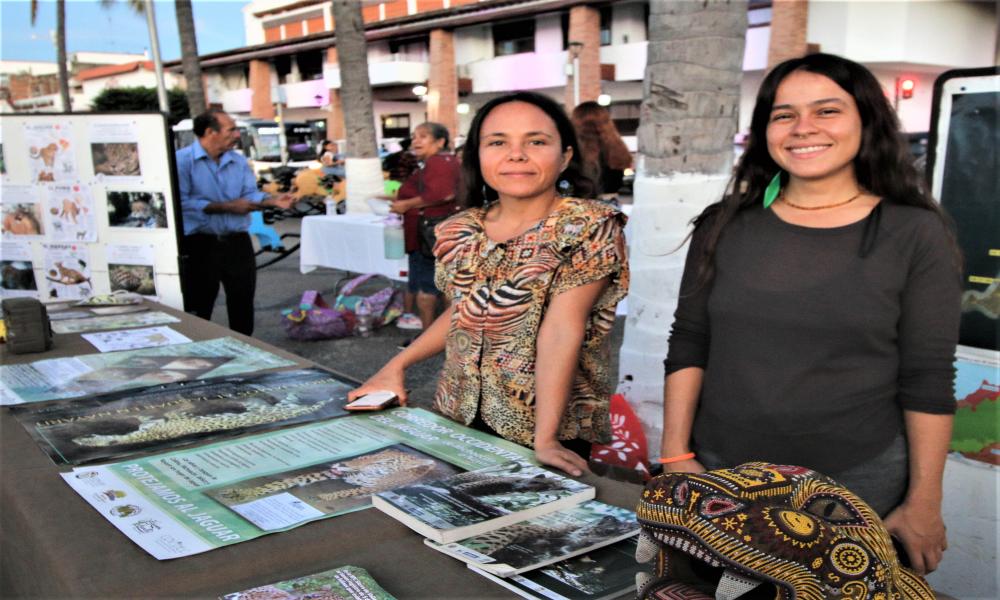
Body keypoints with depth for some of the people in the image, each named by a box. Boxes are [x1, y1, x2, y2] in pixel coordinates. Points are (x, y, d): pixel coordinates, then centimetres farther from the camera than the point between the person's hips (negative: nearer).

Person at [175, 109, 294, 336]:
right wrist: (225, 207, -16)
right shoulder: (182, 160, -9)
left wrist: (273, 201, -15)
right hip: (200, 245, -5)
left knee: (242, 304, 13)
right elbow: (182, 202, -18)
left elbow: (250, 195, 6)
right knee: (197, 309, 5)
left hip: (238, 243, 5)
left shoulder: (239, 161, 10)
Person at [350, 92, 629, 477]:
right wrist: (397, 365, 8)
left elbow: (561, 328, -23)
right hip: (457, 416, 5)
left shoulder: (589, 229, -14)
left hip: (552, 433, -5)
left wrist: (546, 438, -27)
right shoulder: (462, 231, 1)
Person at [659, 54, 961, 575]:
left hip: (857, 481, -2)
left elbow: (927, 380, -5)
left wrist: (923, 502, -5)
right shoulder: (726, 226, 1)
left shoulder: (915, 234, -5)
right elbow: (688, 345, 3)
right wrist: (676, 454, -1)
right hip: (719, 471, 2)